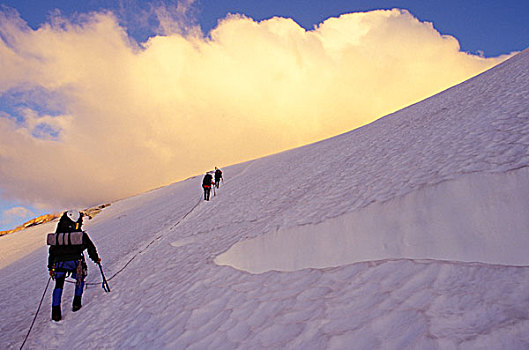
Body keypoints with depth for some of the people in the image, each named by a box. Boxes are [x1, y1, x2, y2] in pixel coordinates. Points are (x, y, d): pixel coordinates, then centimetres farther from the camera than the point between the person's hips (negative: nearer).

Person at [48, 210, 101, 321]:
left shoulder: (57, 235, 13)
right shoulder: (81, 234, 2)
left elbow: (52, 251, 16)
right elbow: (90, 247, 7)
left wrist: (50, 267, 24)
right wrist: (96, 258, 23)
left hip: (59, 263, 3)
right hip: (75, 261, -2)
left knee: (58, 285, 15)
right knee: (80, 279, 24)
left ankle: (55, 311, 6)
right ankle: (77, 303, 13)